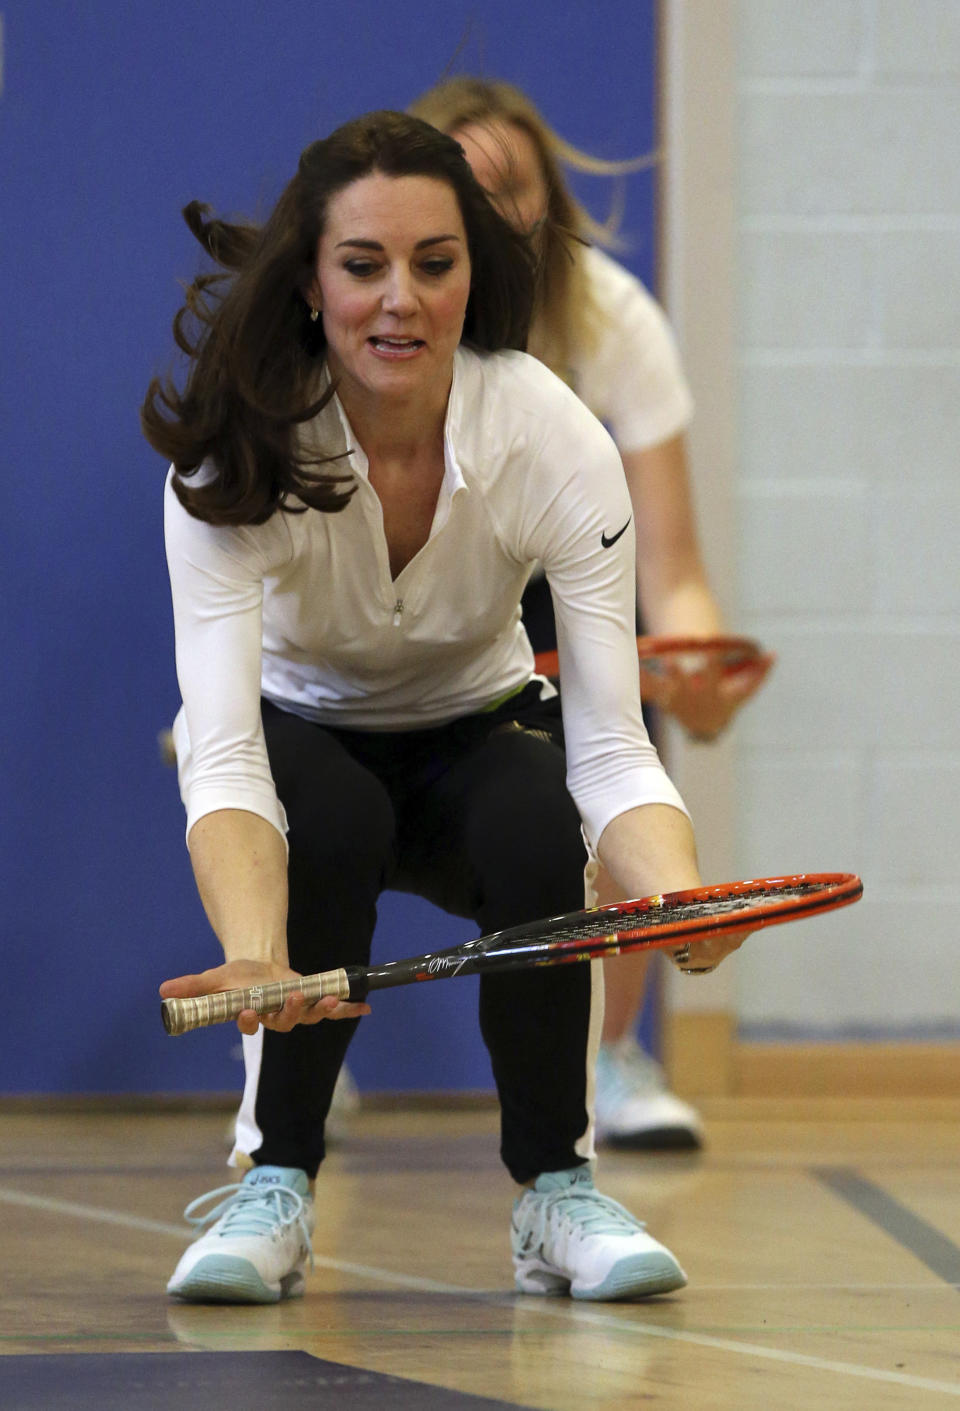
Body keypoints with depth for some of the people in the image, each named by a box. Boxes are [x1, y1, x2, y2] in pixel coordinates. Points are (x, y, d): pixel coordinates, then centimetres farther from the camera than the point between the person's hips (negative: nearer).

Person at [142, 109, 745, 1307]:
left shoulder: (555, 441, -28)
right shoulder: (236, 456, -31)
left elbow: (611, 751, -30)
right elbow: (223, 755, -40)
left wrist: (683, 904, -52)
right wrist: (253, 957, -60)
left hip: (478, 734, 1)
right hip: (303, 739, -1)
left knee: (538, 834, -32)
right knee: (328, 823, -34)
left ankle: (555, 1190, -11)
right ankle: (273, 1188, -15)